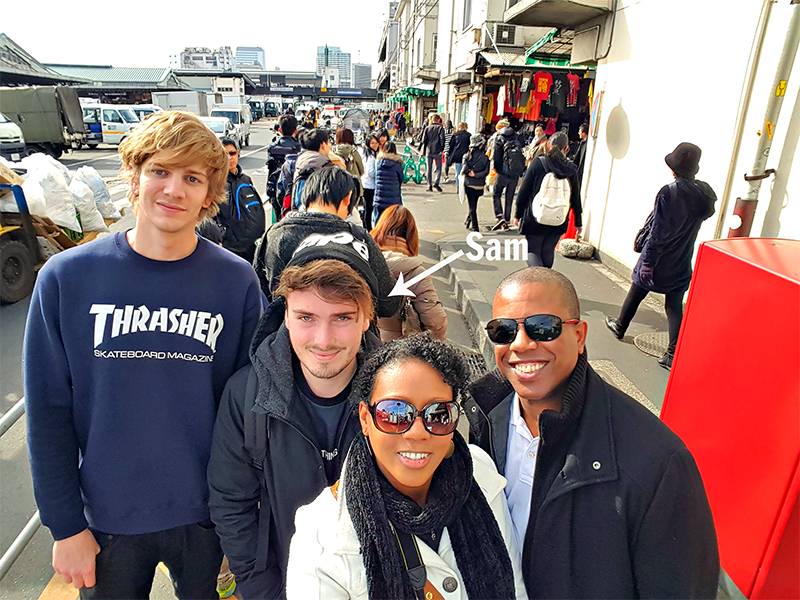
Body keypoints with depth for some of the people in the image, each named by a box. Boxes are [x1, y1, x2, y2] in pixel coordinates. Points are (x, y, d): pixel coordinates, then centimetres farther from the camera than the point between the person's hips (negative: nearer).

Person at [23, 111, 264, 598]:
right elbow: (49, 410, -5)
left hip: (205, 514, 0)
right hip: (107, 519, 0)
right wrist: (65, 525, -3)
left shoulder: (237, 282, -11)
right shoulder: (66, 278, -11)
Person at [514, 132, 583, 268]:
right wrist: (578, 222, 16)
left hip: (535, 219, -3)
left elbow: (524, 191, -6)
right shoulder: (571, 170, 0)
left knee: (533, 251, 5)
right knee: (548, 252, 17)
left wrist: (518, 214, 5)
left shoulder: (537, 163, -8)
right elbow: (576, 199, 6)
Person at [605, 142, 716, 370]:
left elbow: (658, 232, -21)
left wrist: (647, 262, -16)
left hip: (659, 261, -4)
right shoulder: (704, 194, -3)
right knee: (675, 307, 8)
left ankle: (620, 327, 38)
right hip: (681, 264, 4)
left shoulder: (668, 193, -21)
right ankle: (673, 355, 6)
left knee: (635, 294, 17)